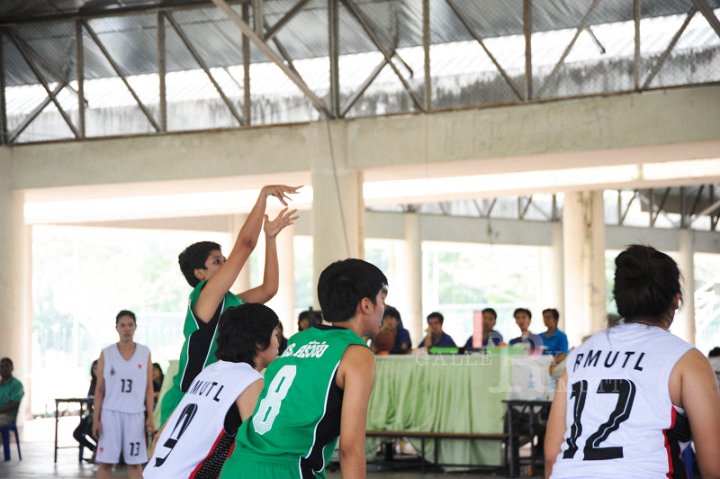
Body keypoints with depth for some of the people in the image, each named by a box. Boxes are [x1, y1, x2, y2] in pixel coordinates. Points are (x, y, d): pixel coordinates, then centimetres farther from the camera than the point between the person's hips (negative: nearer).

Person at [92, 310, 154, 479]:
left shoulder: (144, 353, 5)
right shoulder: (106, 353, 2)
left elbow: (149, 387, 6)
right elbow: (99, 389, 3)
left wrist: (150, 417, -1)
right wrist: (96, 419, -3)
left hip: (135, 414, 1)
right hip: (110, 413, -1)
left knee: (135, 462, 4)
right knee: (105, 461, 0)